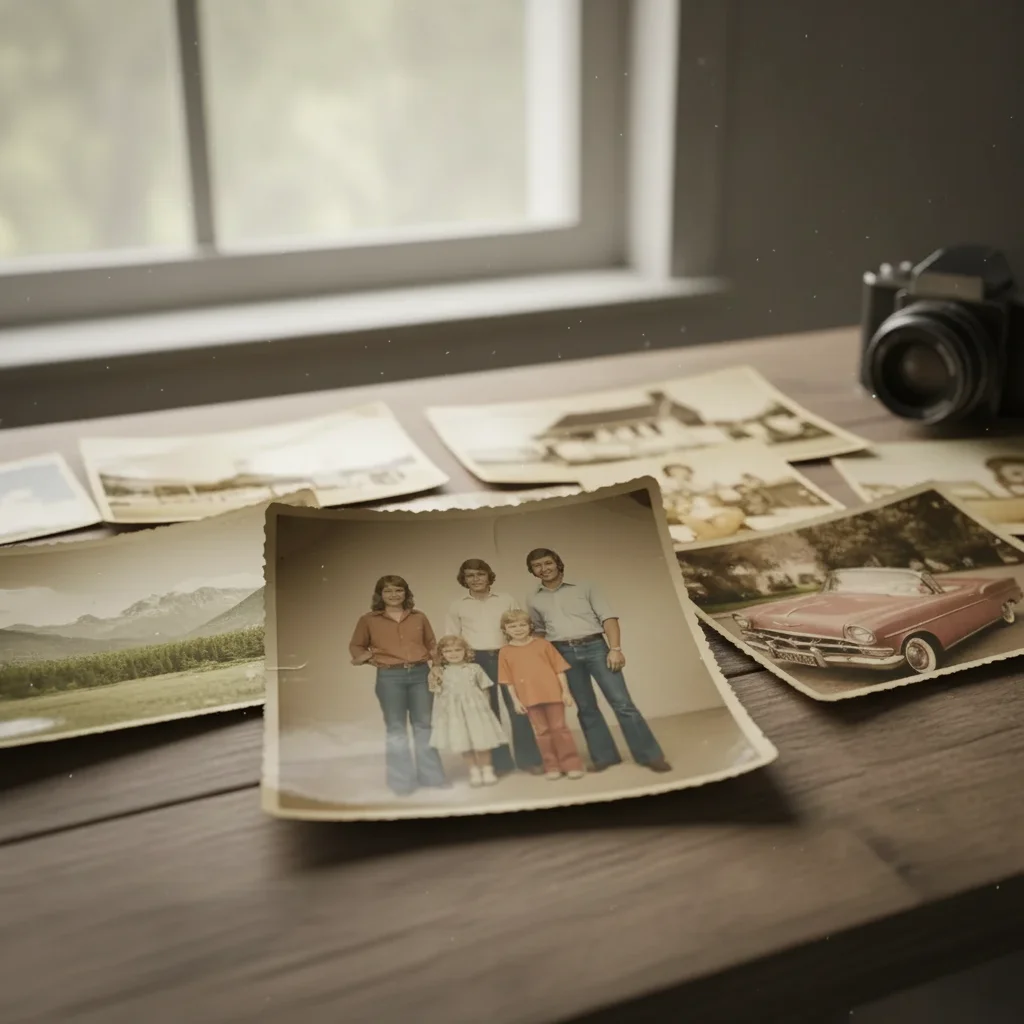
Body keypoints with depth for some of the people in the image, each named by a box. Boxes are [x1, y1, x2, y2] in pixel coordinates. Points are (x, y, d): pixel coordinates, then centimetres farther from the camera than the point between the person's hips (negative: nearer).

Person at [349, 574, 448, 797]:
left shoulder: (419, 618, 10)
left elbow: (431, 644, 15)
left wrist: (436, 662, -2)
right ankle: (402, 781, 10)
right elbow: (356, 646, 12)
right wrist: (365, 658, -6)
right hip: (389, 676, -2)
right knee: (396, 728, 3)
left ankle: (431, 776, 16)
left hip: (420, 673, 2)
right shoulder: (368, 620, 4)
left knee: (424, 725, 7)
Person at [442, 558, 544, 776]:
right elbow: (451, 639, 10)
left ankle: (528, 759, 3)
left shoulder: (507, 600, 10)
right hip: (476, 661, 1)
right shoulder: (457, 606, 10)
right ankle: (500, 762, 9)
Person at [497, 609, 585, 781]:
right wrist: (515, 700, -2)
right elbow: (508, 680, 3)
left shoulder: (542, 644, 2)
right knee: (542, 732, 7)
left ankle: (572, 764, 8)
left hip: (552, 693, -1)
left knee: (559, 728, 3)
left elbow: (559, 668, 2)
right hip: (530, 698, 1)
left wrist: (566, 691, -2)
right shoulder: (506, 652, 3)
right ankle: (551, 766, 14)